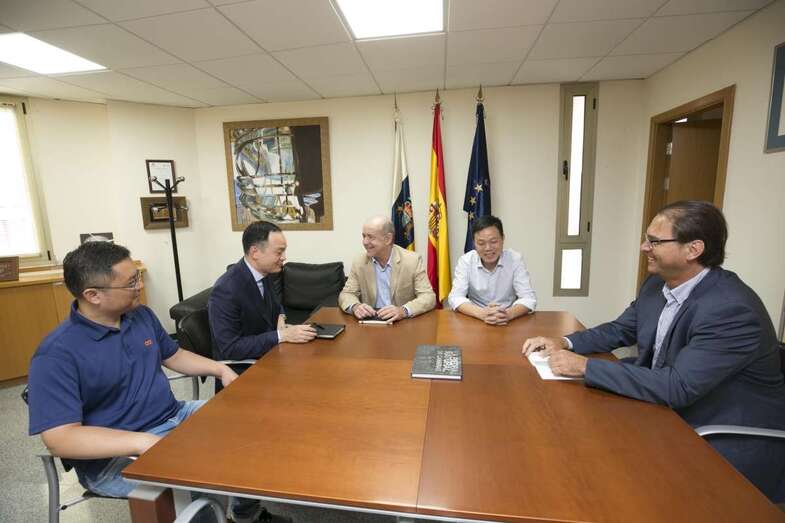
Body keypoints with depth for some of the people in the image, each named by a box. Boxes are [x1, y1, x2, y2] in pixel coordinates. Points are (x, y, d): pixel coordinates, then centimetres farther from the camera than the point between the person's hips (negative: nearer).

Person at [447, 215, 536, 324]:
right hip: (476, 321, 0)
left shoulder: (515, 259, -8)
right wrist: (481, 313, -33)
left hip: (508, 322, 0)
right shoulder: (466, 261, -8)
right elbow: (455, 298, -15)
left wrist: (509, 314, -32)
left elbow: (529, 298, -11)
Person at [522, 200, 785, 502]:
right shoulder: (658, 284, -3)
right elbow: (620, 330, 8)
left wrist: (585, 367, -29)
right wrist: (564, 343, -9)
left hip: (728, 445, -6)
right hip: (668, 411, 7)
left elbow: (677, 387, -31)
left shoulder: (732, 309, -27)